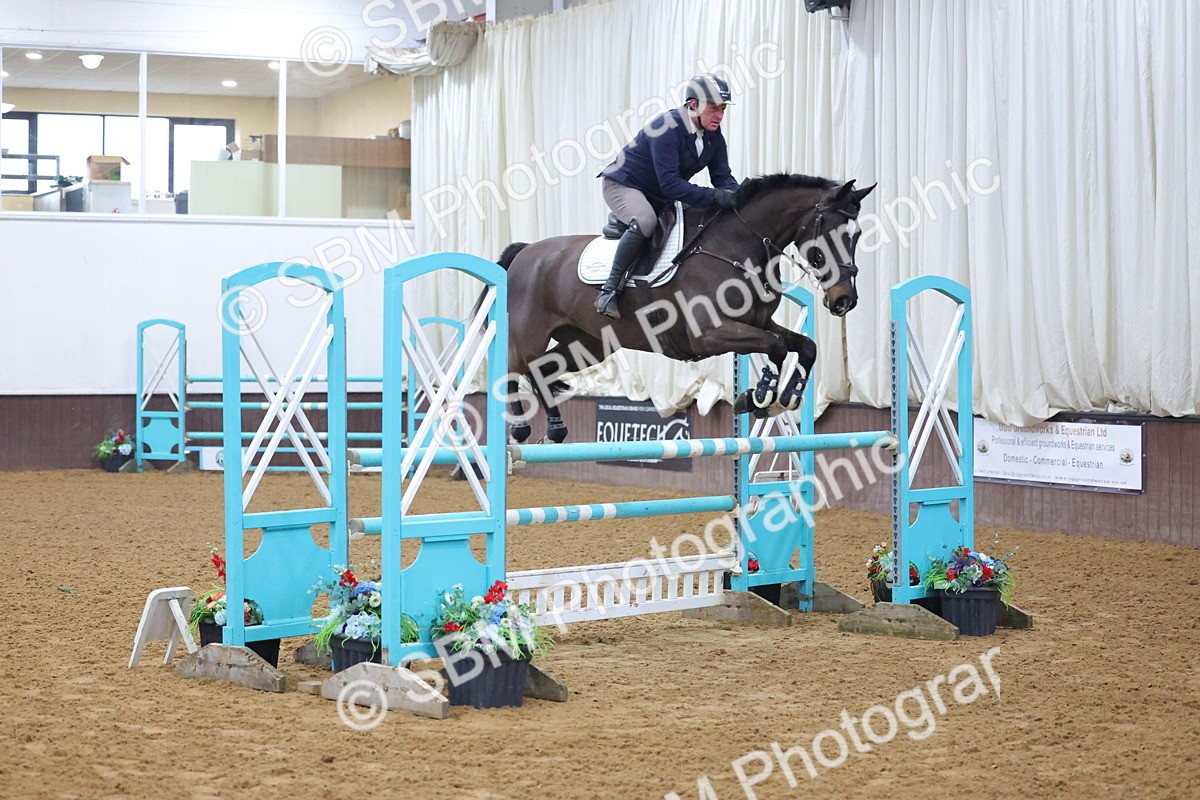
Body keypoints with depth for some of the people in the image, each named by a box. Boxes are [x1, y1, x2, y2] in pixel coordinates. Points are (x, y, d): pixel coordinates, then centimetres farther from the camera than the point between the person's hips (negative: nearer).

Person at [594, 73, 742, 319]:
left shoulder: (713, 136, -4)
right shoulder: (667, 128, -29)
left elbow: (722, 176, -3)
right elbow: (669, 183, -36)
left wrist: (736, 196, -27)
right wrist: (713, 196, -44)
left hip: (660, 197, 9)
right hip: (623, 185, -9)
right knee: (645, 221, -38)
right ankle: (609, 291, -30)